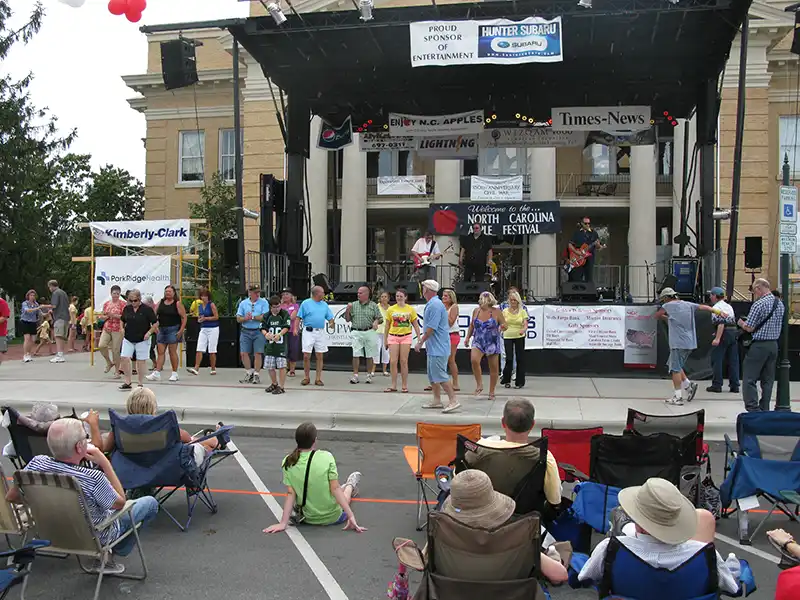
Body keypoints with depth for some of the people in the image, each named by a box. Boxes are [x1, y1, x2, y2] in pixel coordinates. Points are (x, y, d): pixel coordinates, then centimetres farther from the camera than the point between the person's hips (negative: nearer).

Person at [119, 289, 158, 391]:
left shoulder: (147, 309, -8)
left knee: (141, 361, 2)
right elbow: (122, 320, 22)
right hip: (128, 339, 4)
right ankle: (127, 382, 8)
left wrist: (149, 332, -13)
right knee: (125, 358, -5)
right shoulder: (127, 308, 5)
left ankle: (141, 384, 13)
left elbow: (156, 323, -4)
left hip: (142, 340, -4)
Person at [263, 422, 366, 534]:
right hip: (333, 517, -3)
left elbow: (290, 494, -15)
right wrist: (351, 517, -17)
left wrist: (283, 523, -12)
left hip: (308, 519, 3)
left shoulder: (288, 462, -12)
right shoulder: (326, 457, -20)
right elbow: (335, 489, -20)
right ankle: (350, 486, 64)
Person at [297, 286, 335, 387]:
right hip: (308, 332, -4)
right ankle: (307, 377, 12)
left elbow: (330, 317, 12)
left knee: (320, 356, 4)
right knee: (306, 356, -3)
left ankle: (318, 379, 11)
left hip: (321, 332, 4)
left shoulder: (324, 305, 12)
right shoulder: (306, 303, -1)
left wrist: (331, 323, -9)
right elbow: (299, 317, -1)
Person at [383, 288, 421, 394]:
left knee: (403, 361, 1)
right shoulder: (390, 309, 4)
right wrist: (385, 340, 7)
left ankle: (404, 386, 9)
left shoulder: (410, 309, 3)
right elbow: (387, 326, 9)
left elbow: (415, 325, 6)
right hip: (393, 337, 1)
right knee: (393, 361, -2)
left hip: (406, 337, -1)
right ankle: (393, 386, 6)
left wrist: (419, 339, 1)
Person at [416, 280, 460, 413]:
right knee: (432, 376, 16)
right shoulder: (431, 304, 14)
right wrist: (423, 337, 18)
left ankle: (453, 401, -6)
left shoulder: (435, 305, -19)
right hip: (433, 347, 11)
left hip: (438, 347, -11)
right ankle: (437, 401, 23)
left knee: (440, 375, -9)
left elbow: (431, 328, -22)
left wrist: (421, 342, -14)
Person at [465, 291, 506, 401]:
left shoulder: (496, 312, -5)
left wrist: (502, 327, -23)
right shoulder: (476, 311, 5)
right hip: (478, 342, 2)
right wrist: (467, 338, 14)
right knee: (474, 360, -26)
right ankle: (479, 384, -8)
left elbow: (504, 325, 0)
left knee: (494, 368, 5)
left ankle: (491, 392, 21)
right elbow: (472, 325, 18)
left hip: (492, 344, -2)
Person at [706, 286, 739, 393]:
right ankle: (734, 385, 9)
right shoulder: (729, 306, 18)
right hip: (734, 332, 8)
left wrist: (717, 338, -23)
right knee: (733, 360, 8)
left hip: (723, 334, -8)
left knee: (717, 360, -1)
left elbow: (721, 323, -19)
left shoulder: (717, 307, -9)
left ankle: (717, 385, 0)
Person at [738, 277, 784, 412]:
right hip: (773, 344, 8)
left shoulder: (759, 304, -16)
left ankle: (753, 410, -8)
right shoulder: (780, 304, 8)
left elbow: (749, 328, -15)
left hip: (758, 345, -8)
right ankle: (764, 410, 18)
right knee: (768, 380, 13)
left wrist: (741, 323, 5)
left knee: (749, 380, -3)